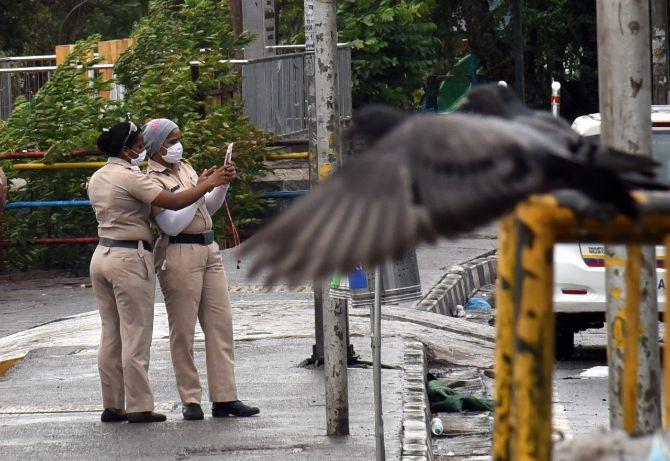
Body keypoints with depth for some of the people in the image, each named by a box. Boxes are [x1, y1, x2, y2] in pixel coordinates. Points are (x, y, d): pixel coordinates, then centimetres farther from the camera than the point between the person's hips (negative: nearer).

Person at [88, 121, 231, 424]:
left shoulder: (97, 179, 12)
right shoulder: (130, 178, -15)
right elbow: (174, 202, -20)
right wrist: (207, 185, -8)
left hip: (102, 253, 9)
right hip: (130, 258, -8)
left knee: (111, 335, 12)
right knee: (136, 334, -3)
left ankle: (112, 405, 15)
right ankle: (138, 406, -1)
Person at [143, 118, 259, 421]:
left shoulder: (185, 168, 16)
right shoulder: (152, 181, -9)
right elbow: (172, 225, -18)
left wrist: (223, 185, 10)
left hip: (208, 250, 8)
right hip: (179, 256, -8)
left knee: (221, 324, 3)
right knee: (183, 330, -3)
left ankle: (225, 398, 4)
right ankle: (190, 401, 3)